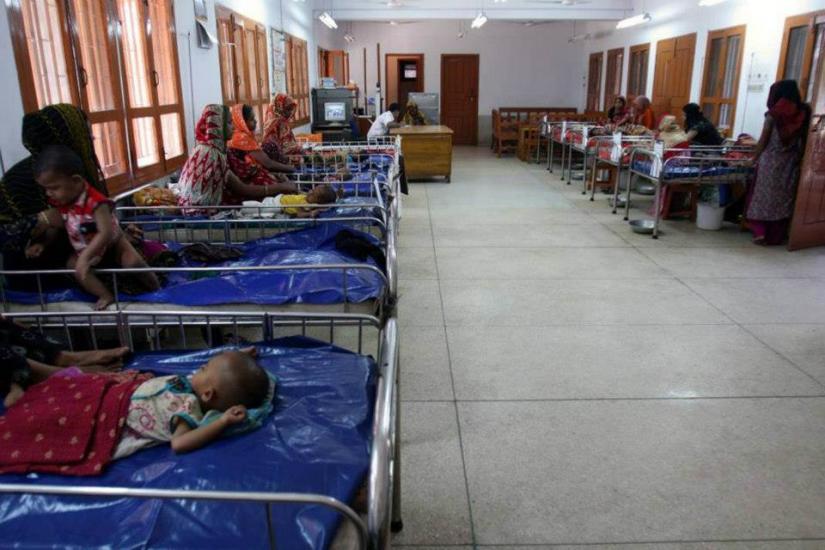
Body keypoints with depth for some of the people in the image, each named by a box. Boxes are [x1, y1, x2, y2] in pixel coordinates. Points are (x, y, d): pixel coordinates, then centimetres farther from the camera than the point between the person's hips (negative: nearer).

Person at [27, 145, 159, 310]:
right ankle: (105, 295, -20)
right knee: (73, 264, -21)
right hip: (84, 251, 6)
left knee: (132, 261, -28)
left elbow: (106, 233, -41)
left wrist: (85, 256, -47)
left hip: (112, 244, -6)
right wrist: (42, 244, -7)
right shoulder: (59, 201, -11)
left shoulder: (95, 202, -33)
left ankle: (154, 287, -2)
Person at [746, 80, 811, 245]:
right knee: (783, 198, 11)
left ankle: (760, 232, 4)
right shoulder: (802, 113, -1)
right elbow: (803, 141, 1)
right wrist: (797, 159, 11)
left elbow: (763, 141, -6)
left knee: (763, 196, 10)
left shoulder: (774, 113, -10)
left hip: (771, 161, -3)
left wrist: (755, 157, 6)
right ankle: (776, 237, 16)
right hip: (790, 164, 3)